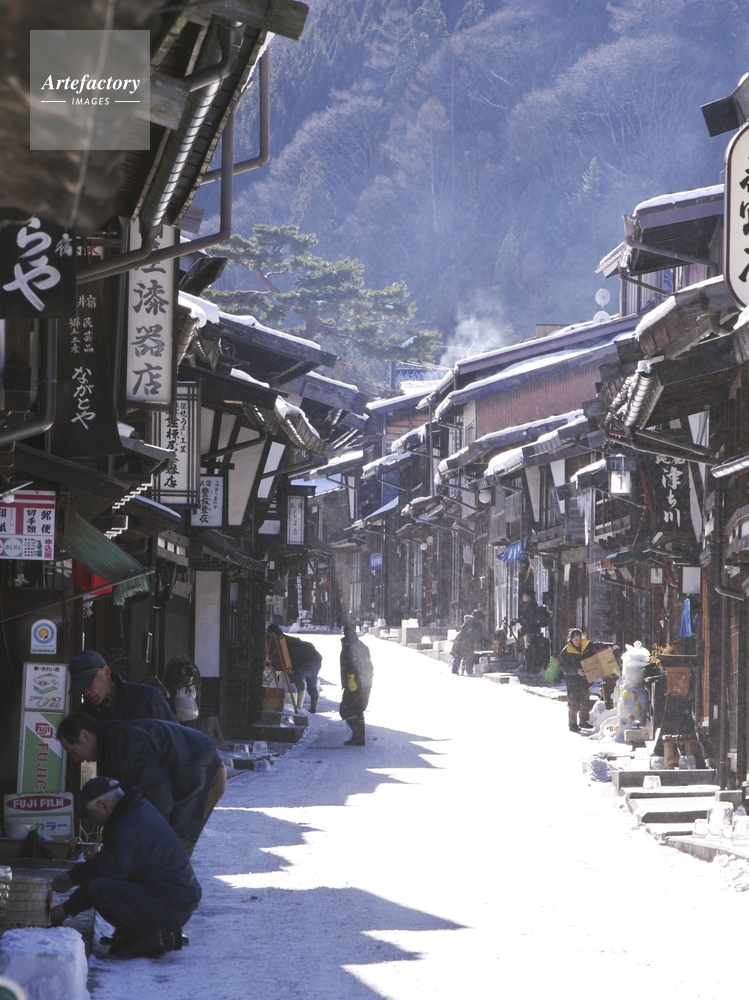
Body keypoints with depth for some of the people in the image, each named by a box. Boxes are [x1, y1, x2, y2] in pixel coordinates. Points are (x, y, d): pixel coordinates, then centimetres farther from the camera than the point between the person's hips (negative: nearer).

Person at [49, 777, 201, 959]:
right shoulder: (139, 809, 10)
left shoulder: (129, 829, -22)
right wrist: (73, 876, 19)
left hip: (172, 908, -10)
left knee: (99, 890, -24)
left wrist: (67, 909, -6)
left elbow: (106, 874, -16)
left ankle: (149, 937, -9)